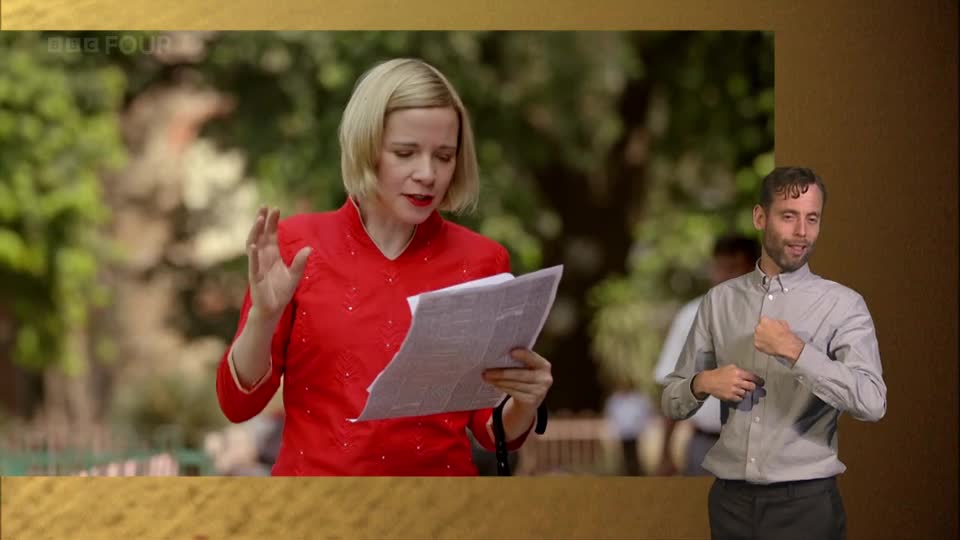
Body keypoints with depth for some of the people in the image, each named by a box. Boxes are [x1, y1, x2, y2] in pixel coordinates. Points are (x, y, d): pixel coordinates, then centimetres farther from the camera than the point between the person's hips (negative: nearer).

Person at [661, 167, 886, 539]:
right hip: (730, 501, 3)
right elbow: (672, 404, 11)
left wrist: (796, 351, -22)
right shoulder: (720, 300, 7)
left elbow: (872, 404, -17)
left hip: (805, 504, -3)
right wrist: (703, 383, -9)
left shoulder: (842, 305, -4)